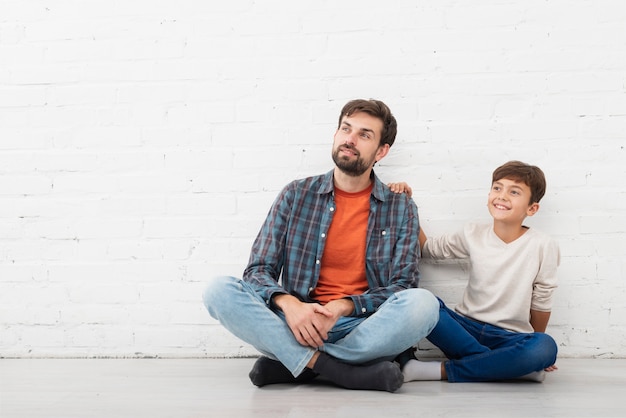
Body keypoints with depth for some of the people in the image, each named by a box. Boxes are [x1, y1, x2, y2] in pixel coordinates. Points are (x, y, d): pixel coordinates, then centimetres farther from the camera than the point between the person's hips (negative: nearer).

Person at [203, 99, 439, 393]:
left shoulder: (401, 208, 6)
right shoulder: (296, 195, 8)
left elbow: (403, 288, 0)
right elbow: (258, 270, 4)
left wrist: (341, 307, -17)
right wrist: (290, 305, -19)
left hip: (363, 329, 0)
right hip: (299, 324, 1)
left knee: (422, 303, -30)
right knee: (220, 290, -22)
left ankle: (292, 364, -20)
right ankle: (346, 372, -30)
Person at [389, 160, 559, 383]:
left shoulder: (543, 246, -5)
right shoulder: (473, 235, 4)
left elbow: (541, 302, 4)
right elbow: (426, 248, 16)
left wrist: (535, 353, 12)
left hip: (508, 339, -1)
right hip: (465, 329, 2)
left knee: (546, 348, -36)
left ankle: (441, 370, -28)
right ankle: (504, 367, -24)